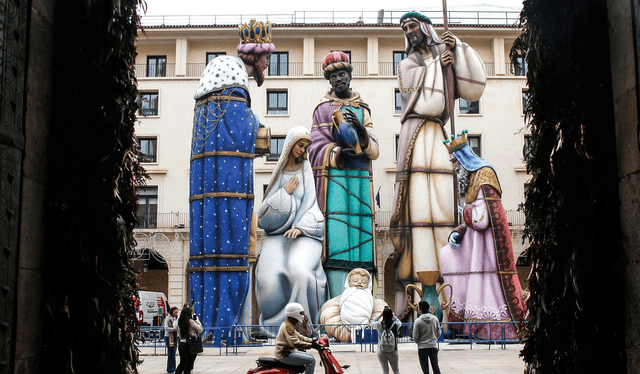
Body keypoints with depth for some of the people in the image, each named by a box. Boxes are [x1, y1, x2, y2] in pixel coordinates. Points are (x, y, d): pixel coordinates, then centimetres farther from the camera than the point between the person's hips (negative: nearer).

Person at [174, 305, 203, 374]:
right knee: (188, 365, 4)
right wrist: (197, 322, 6)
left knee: (182, 363, 19)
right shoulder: (191, 321, -14)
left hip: (181, 344, 6)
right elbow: (200, 330, -6)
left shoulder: (180, 322, 4)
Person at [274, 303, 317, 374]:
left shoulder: (288, 324, 17)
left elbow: (298, 336, 24)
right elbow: (295, 343, -29)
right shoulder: (288, 326, -18)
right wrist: (311, 345, -30)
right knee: (311, 360, -17)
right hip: (285, 355, -11)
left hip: (289, 351, 11)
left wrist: (311, 340, 14)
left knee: (311, 356, 16)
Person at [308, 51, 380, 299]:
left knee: (359, 239, -2)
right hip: (334, 180, -4)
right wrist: (339, 154, -17)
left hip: (361, 181, 4)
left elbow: (374, 151, 10)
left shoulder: (363, 110, 21)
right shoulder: (323, 108, 12)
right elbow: (316, 150, 1)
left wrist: (362, 133, -10)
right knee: (337, 243, -12)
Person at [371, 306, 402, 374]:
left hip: (381, 351, 0)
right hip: (393, 351, 0)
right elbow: (400, 323, 14)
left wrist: (380, 315, 12)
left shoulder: (379, 324, -12)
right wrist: (392, 315, 16)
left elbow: (372, 323, 12)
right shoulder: (395, 325, -12)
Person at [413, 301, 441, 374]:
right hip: (433, 346, 4)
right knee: (435, 367, 12)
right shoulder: (435, 318, -1)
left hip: (422, 347, -3)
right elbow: (438, 333, 6)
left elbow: (415, 337, -9)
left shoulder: (418, 321, -13)